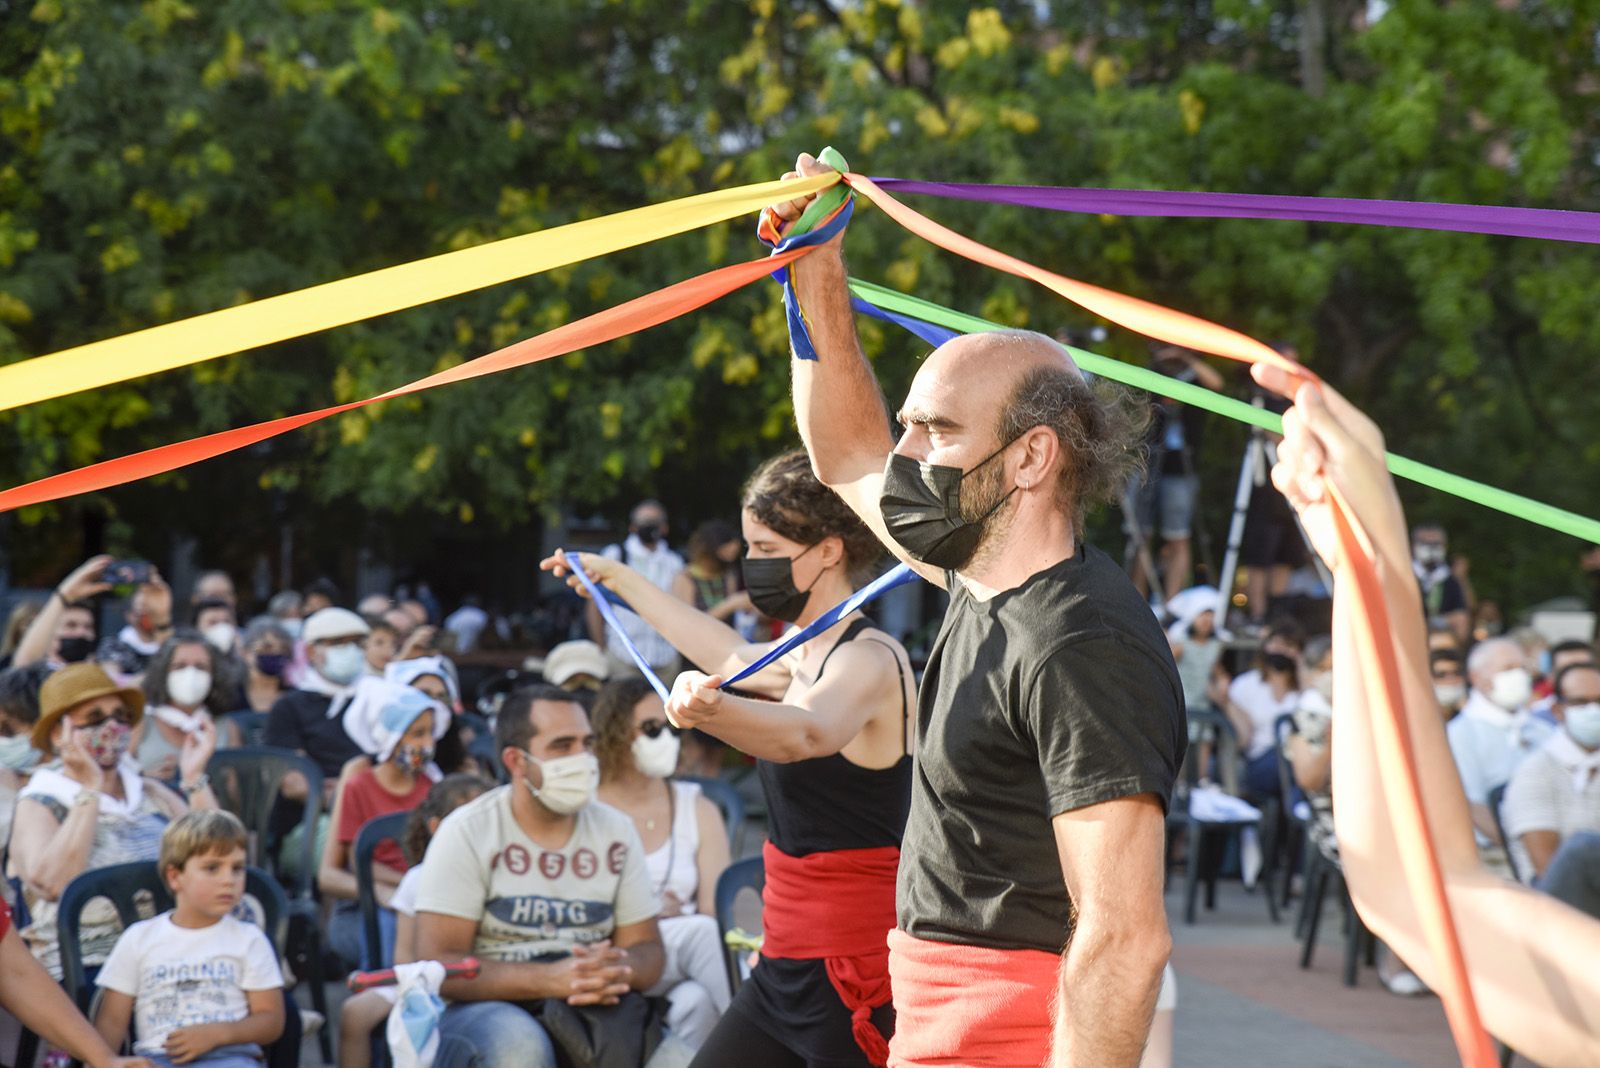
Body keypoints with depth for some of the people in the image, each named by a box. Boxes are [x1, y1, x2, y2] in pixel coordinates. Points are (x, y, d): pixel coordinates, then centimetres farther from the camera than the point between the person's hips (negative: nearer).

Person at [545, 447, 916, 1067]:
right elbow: (734, 656, 37)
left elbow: (806, 732, -40)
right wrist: (619, 580, 48)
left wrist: (712, 710, -61)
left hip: (854, 973, -10)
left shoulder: (870, 661, -17)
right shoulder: (805, 658, 14)